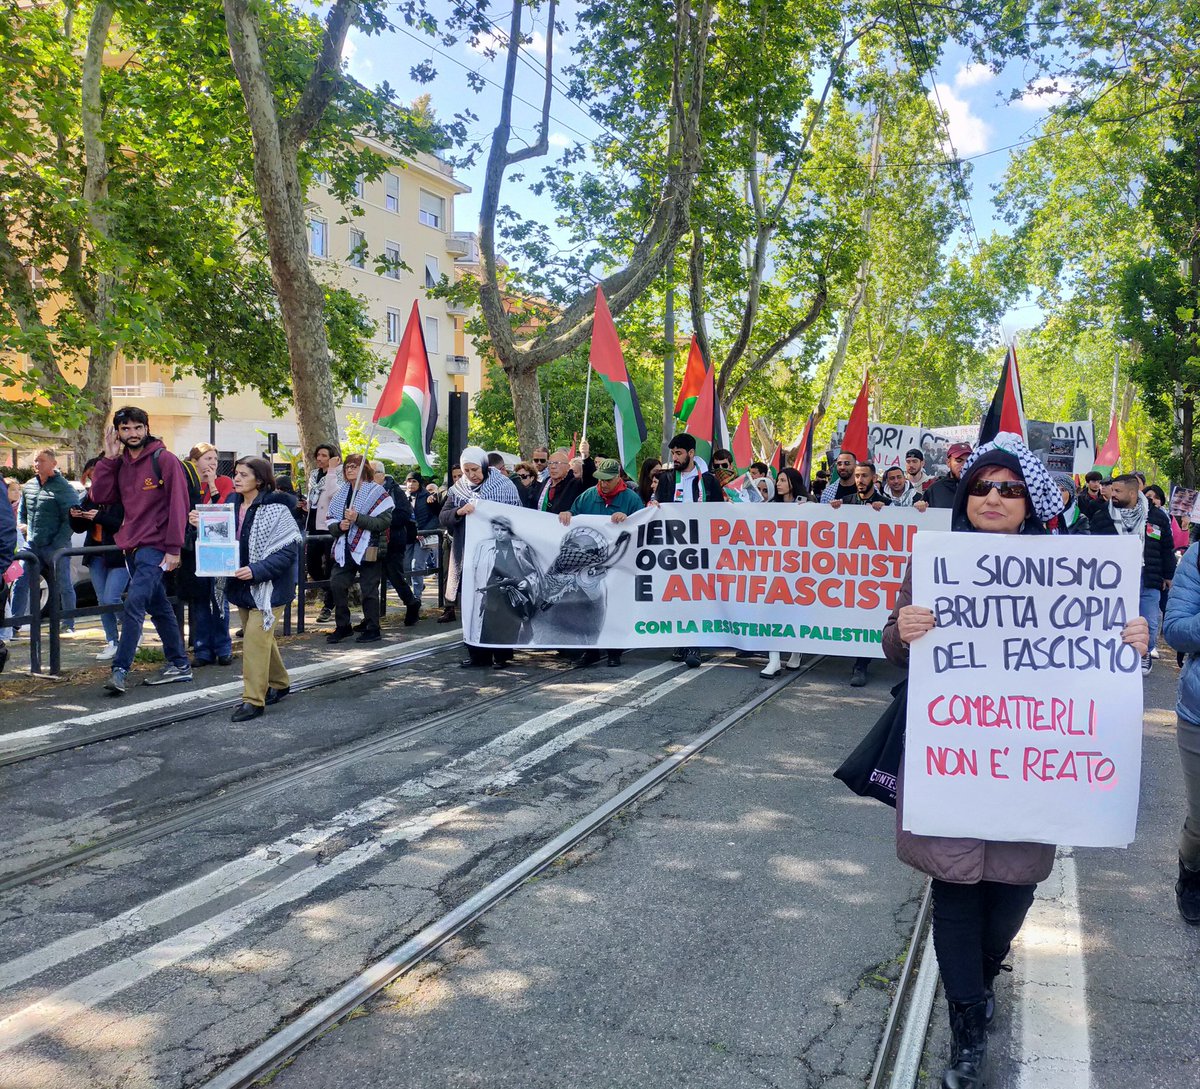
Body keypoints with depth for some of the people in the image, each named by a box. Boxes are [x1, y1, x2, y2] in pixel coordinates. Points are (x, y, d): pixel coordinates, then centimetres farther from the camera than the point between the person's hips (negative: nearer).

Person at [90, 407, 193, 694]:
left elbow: (178, 504, -12)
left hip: (156, 547, -7)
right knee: (158, 606, 12)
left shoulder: (164, 459, -8)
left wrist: (174, 548, -16)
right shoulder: (120, 463, 12)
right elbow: (100, 495, 3)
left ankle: (120, 670, -14)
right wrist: (108, 458, -3)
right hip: (132, 546, 7)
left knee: (134, 603, -16)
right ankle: (179, 665, 20)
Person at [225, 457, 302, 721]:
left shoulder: (275, 509, -16)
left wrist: (256, 570, -26)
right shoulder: (233, 506, 6)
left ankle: (253, 700, -3)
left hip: (269, 586, -7)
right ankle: (279, 683, 35)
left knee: (255, 639, -10)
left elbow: (288, 550, -19)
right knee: (262, 637, 17)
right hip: (242, 585, 7)